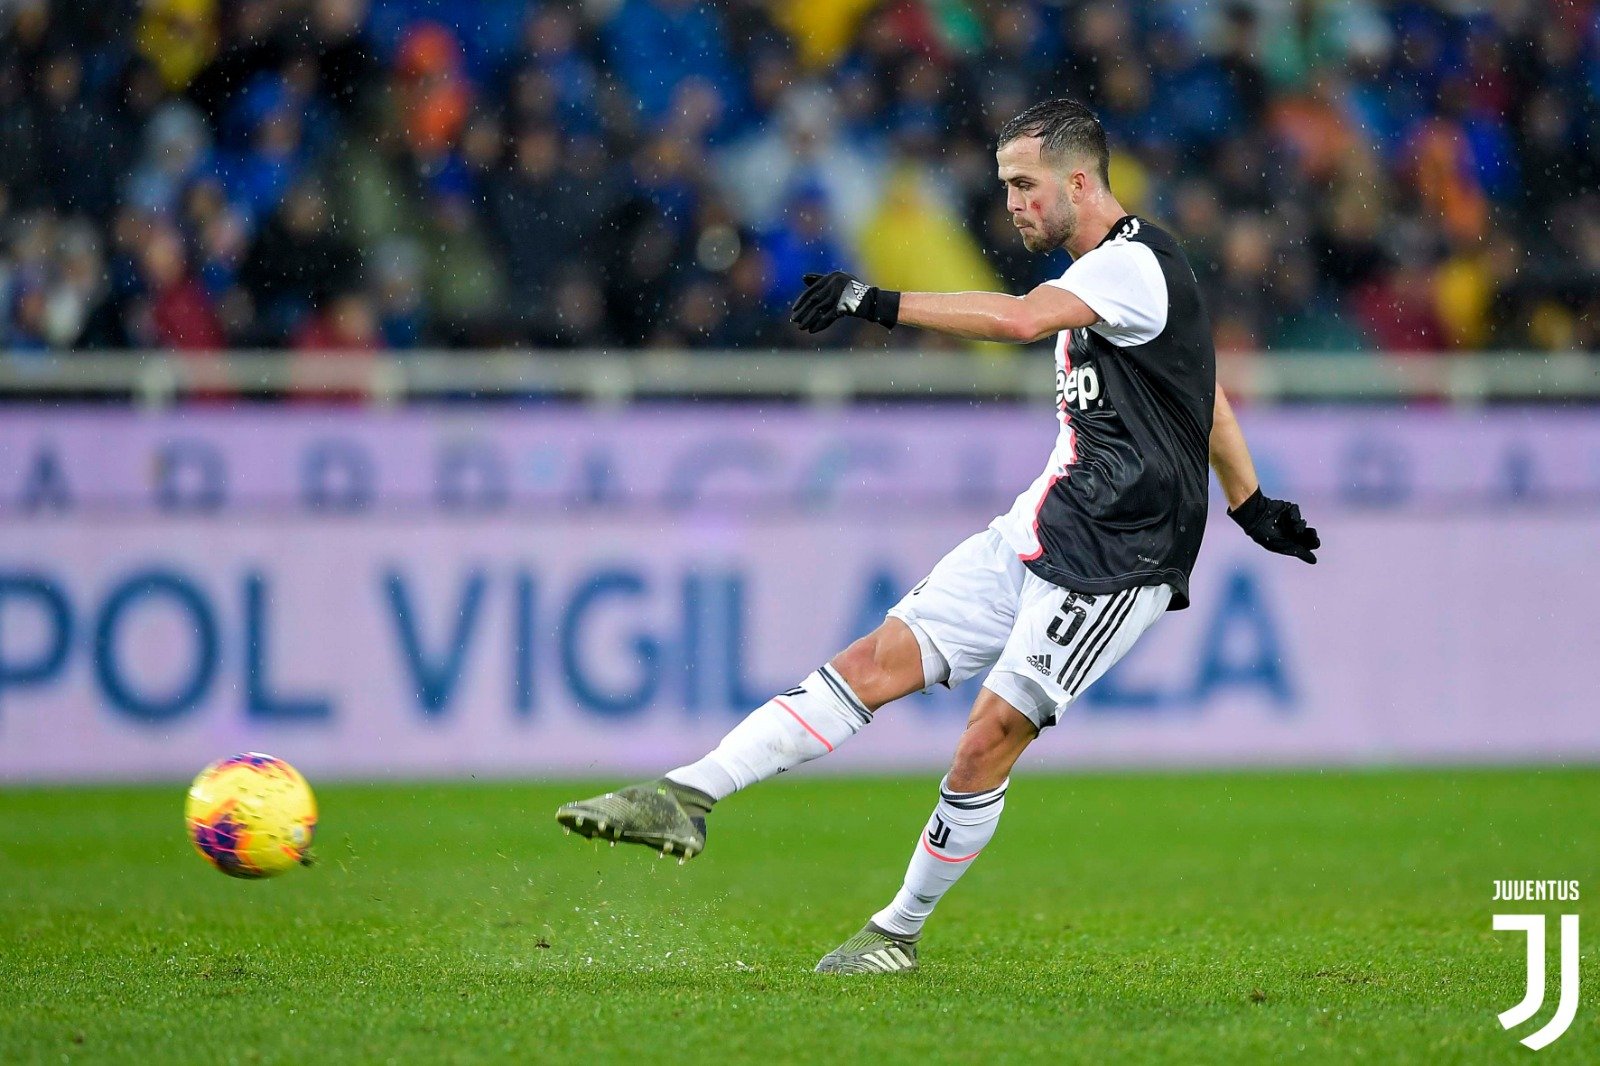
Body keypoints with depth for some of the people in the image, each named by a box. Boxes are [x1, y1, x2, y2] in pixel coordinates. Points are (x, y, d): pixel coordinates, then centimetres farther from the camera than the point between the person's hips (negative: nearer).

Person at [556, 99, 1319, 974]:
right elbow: (1204, 391, 29)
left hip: (1110, 560, -9)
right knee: (877, 660, -6)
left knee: (987, 740, -12)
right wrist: (1250, 503, 38)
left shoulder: (1135, 265, -14)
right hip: (1037, 529, 9)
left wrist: (880, 303, -36)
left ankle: (900, 931, 4)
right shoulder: (1103, 270, 17)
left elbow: (1021, 318, -33)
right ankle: (688, 795, -16)